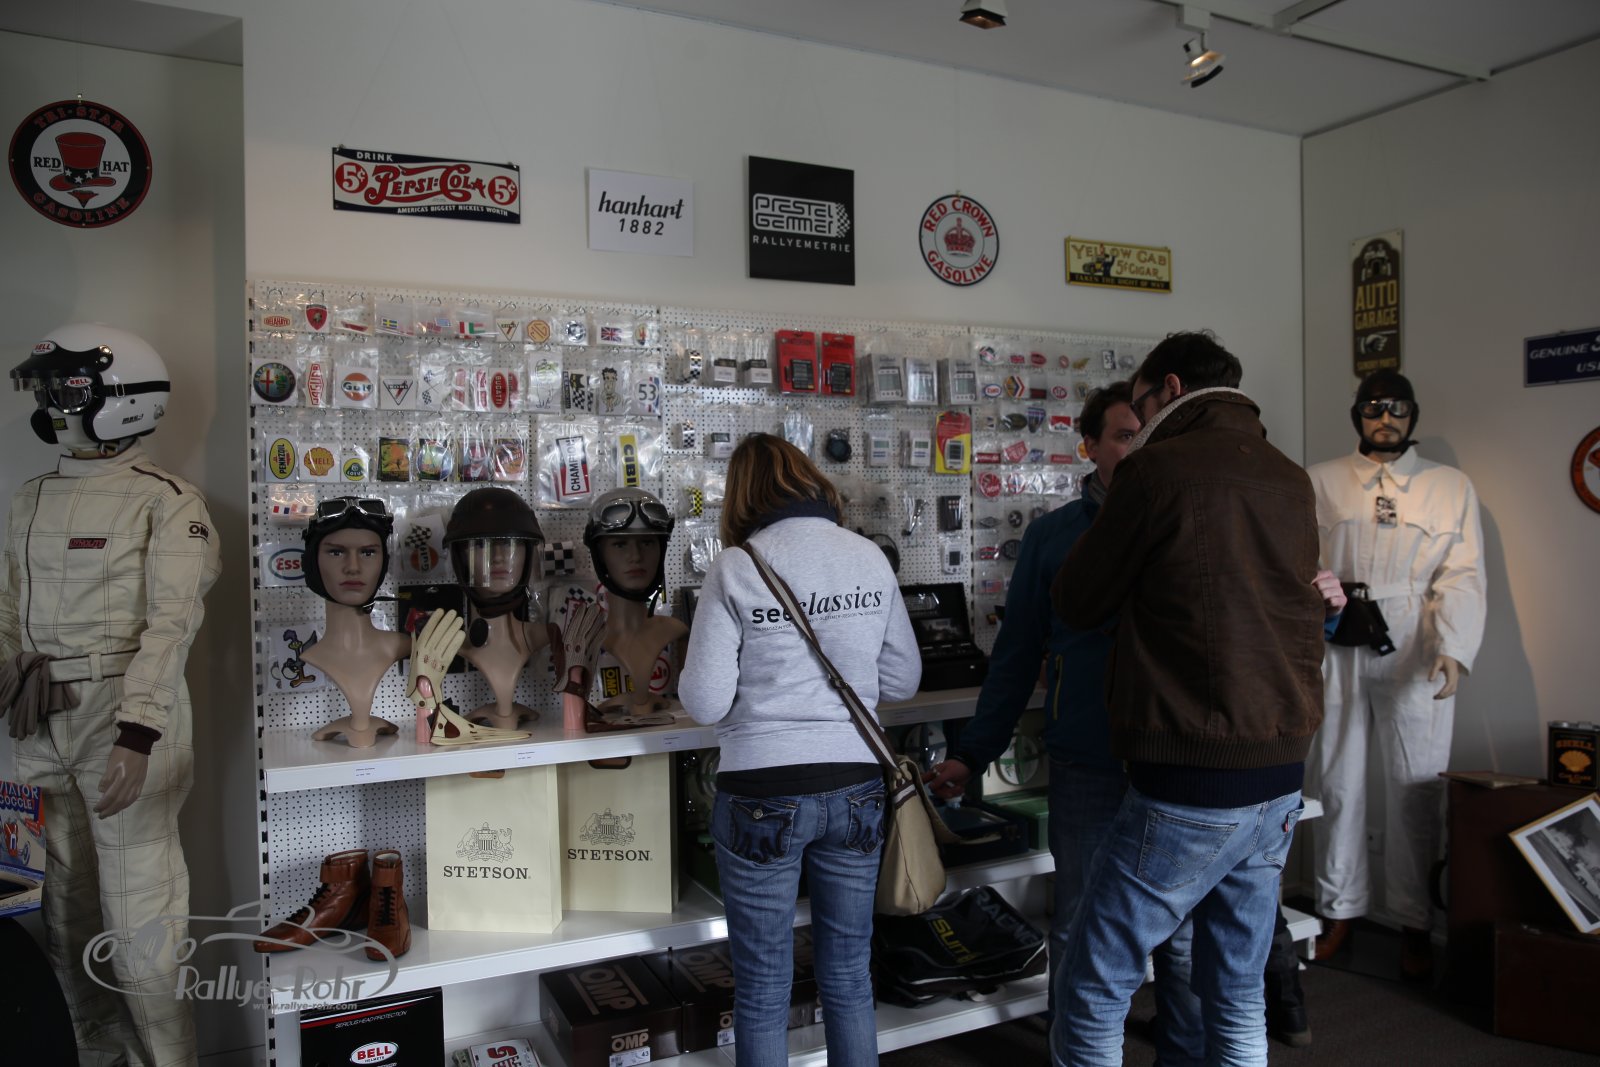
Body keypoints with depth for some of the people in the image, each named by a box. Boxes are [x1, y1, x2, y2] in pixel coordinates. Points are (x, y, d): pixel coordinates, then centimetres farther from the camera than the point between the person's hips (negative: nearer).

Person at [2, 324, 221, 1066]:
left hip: (127, 718, -6)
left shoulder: (165, 502, -7)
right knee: (66, 913, 14)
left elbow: (172, 623, -15)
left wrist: (136, 738, -23)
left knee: (138, 915, -1)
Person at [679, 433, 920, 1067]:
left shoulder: (736, 568, -10)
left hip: (762, 794, -3)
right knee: (849, 979, 19)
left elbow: (704, 701, -10)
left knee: (762, 991, 13)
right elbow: (904, 680, 6)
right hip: (856, 785, 4)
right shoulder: (870, 558, 0)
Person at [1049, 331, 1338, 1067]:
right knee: (1238, 999, 20)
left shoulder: (1158, 468, -10)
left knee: (1090, 999, 4)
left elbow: (1077, 606, -2)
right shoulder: (1292, 482, 9)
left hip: (1188, 787, -7)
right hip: (1280, 782, 8)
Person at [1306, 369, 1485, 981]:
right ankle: (1339, 909, 20)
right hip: (1337, 652, 1)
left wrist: (1454, 649, -13)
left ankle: (1415, 923, 17)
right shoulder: (1319, 483, 10)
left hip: (1415, 656, 0)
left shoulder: (1451, 487, 10)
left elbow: (1462, 576, 1)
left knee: (1416, 788, 3)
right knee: (1337, 783, 6)